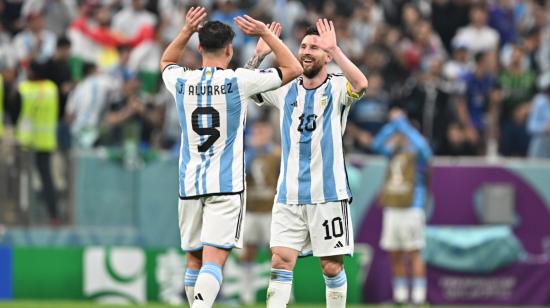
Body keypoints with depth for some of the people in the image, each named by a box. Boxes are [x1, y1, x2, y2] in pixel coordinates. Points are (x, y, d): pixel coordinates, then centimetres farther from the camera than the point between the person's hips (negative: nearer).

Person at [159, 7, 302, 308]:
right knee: (213, 260, -13)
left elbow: (165, 62, 30)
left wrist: (186, 31, 23)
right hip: (226, 184, -4)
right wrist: (265, 33, 6)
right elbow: (293, 69, 4)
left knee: (194, 260, 14)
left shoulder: (181, 81, 3)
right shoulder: (238, 81, -7)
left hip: (189, 182, 4)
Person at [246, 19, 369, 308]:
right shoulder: (285, 90, 10)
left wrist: (334, 49, -32)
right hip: (288, 195, 3)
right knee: (280, 262, -7)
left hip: (328, 194, -3)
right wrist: (258, 55, -1)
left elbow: (361, 84, -25)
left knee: (332, 266, 2)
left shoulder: (337, 88, -3)